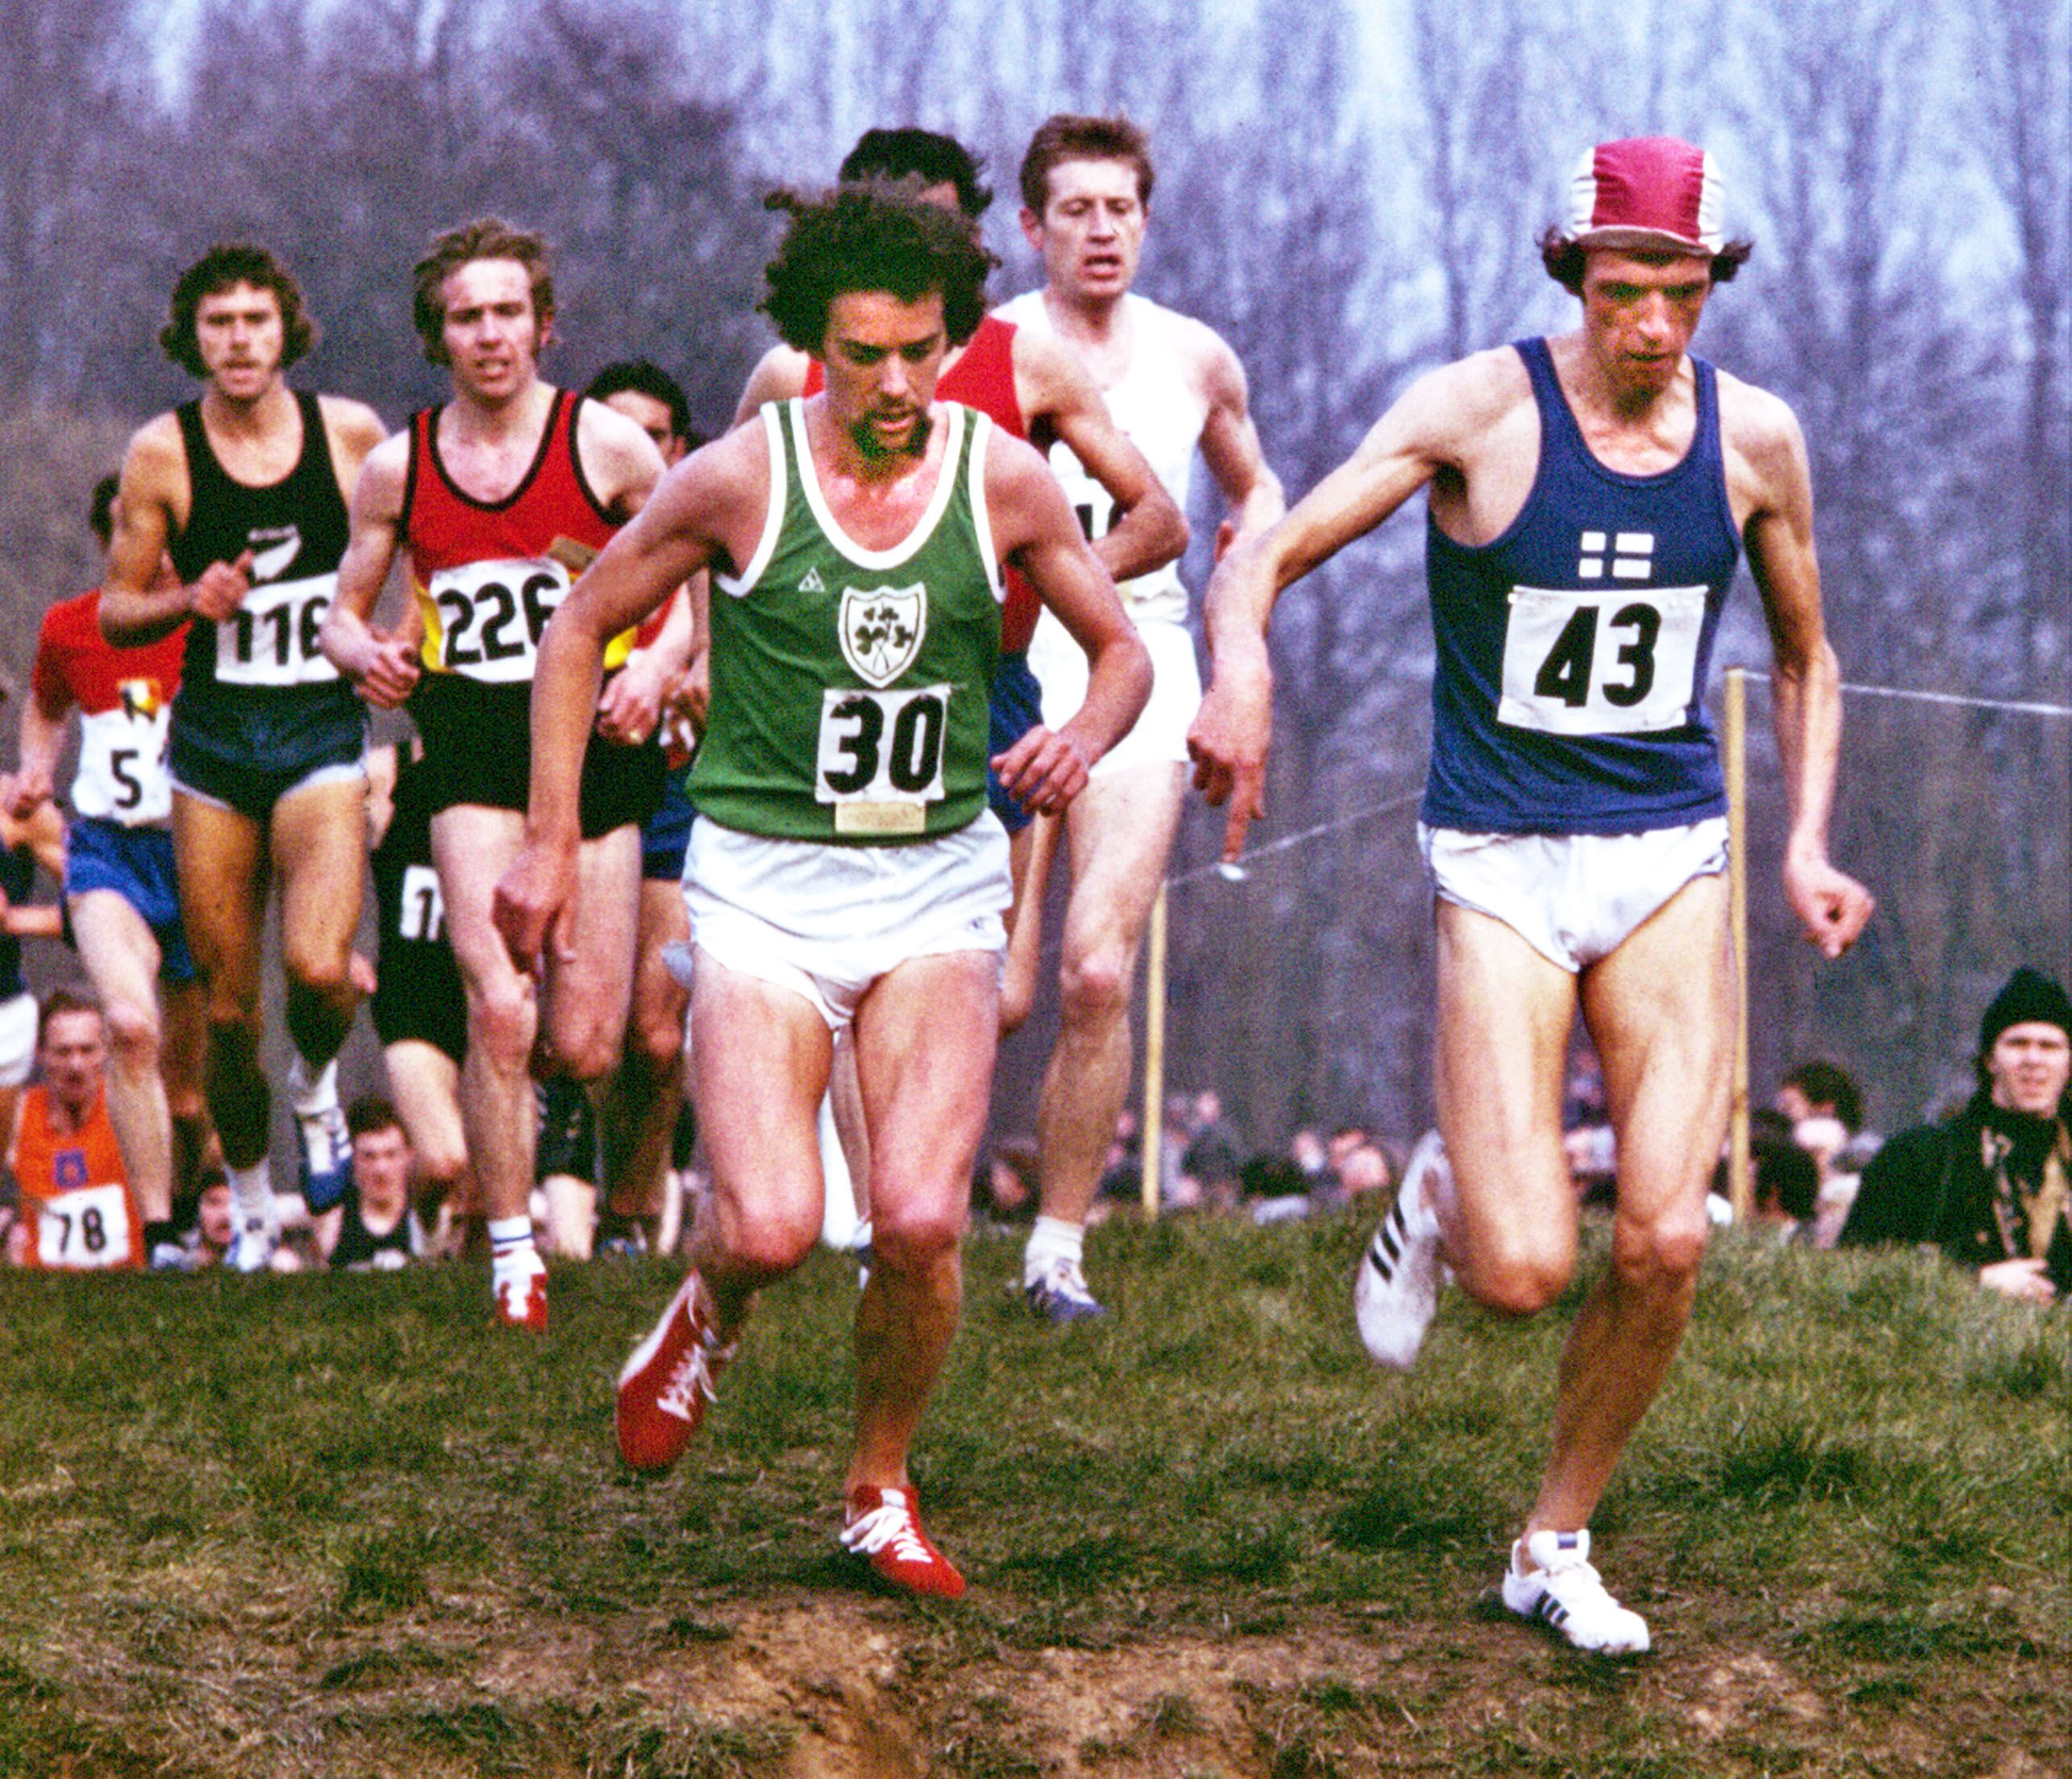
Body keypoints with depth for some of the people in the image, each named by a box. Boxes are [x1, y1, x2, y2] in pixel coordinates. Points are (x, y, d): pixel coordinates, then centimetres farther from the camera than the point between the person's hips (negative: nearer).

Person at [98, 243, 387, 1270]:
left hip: (324, 730, -1)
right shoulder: (162, 454, -1)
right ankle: (250, 1202, 25)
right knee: (227, 1007, 3)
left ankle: (317, 1090, 11)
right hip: (213, 733, 1)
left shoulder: (352, 434, 0)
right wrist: (190, 601, -13)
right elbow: (115, 612, 6)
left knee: (318, 965, -23)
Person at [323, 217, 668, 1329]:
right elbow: (344, 610, 17)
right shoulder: (397, 469, 6)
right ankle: (512, 1256, -6)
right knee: (499, 1008, -18)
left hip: (595, 747, 0)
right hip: (472, 756, 0)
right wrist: (367, 655, -6)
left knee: (585, 1048, -1)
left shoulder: (606, 446, 0)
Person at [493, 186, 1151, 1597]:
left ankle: (880, 1491, 12)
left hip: (937, 883, 2)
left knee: (922, 1222, -15)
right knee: (772, 1228, -18)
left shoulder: (1004, 479, -2)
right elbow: (582, 627, 6)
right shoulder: (739, 478, -8)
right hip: (765, 883, -2)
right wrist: (550, 841, 3)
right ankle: (709, 1315, 21)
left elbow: (1122, 649, 12)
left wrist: (1087, 735, -11)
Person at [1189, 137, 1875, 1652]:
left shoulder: (1754, 438, 2)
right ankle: (1441, 1198, 25)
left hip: (1671, 854, 3)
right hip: (1501, 859, -3)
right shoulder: (1481, 414, -9)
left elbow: (1807, 660, 18)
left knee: (1666, 1241, -10)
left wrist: (1807, 847, 4)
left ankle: (1558, 1544, 12)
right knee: (1524, 1274, -13)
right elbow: (1260, 563, -13)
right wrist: (1243, 666, -35)